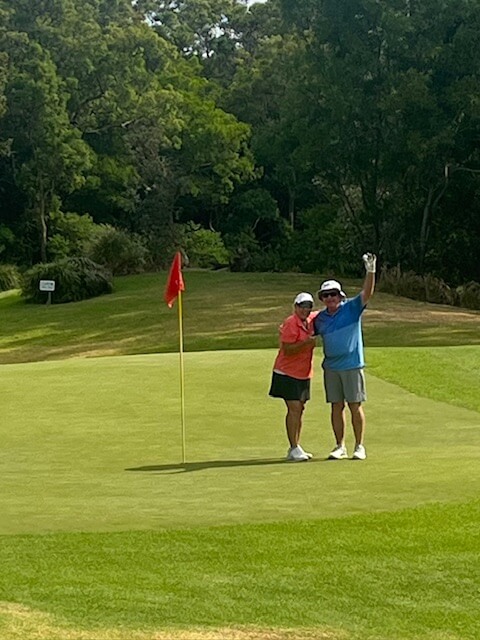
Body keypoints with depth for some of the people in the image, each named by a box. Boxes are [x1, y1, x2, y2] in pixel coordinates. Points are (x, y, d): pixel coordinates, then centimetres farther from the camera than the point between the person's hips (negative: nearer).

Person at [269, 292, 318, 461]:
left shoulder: (310, 321, 7)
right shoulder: (290, 324, -17)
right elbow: (287, 350, -22)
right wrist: (306, 342, -30)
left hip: (304, 374, 8)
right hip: (287, 373, -8)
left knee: (299, 410, 11)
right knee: (294, 409, -12)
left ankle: (295, 449, 17)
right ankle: (294, 449, -10)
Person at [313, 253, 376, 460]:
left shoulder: (352, 308, -4)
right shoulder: (320, 318, 8)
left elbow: (367, 293, -18)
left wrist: (370, 271, -31)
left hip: (352, 365, -4)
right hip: (331, 367, 4)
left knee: (355, 406, 1)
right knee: (336, 407, 7)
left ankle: (359, 446, 8)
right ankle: (340, 447, 15)